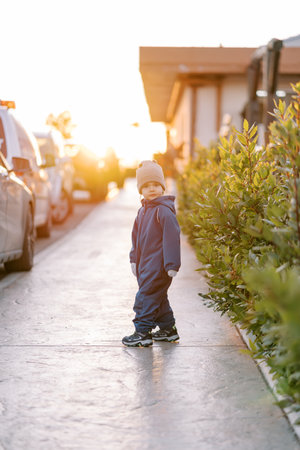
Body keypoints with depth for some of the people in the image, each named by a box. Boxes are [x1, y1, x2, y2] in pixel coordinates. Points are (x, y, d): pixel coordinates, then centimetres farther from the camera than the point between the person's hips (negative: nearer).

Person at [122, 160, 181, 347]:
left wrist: (172, 265, -20)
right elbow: (136, 237, 21)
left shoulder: (164, 211, -15)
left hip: (158, 264, -9)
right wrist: (134, 259, 18)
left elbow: (172, 238, -18)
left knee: (146, 295, -9)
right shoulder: (143, 211, 13)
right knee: (157, 297, 16)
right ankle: (168, 329, 28)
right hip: (145, 263, 9)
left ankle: (143, 332, -2)